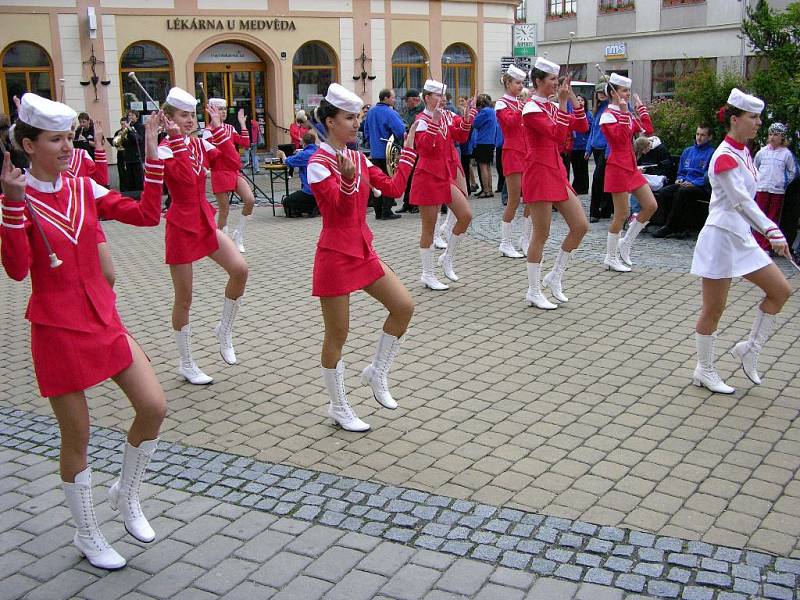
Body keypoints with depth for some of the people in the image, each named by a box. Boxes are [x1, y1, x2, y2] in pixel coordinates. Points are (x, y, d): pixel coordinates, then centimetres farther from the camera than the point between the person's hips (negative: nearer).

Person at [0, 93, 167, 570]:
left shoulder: (84, 189, 5)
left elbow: (146, 215, -1)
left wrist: (153, 158, -7)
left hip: (104, 319, 5)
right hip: (57, 330, -5)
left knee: (154, 407, -3)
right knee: (77, 439, 6)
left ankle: (127, 495, 24)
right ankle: (87, 535, 27)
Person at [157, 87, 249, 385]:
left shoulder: (201, 144, 6)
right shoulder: (164, 149, -11)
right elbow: (183, 176, -30)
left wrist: (218, 129, -7)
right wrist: (176, 138, -28)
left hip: (205, 221, 6)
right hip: (181, 226, -6)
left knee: (239, 269, -12)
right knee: (184, 298, 3)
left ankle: (224, 330, 12)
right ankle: (186, 365, 19)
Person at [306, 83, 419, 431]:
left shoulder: (358, 159, 9)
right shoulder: (318, 164, -14)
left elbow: (394, 188, 6)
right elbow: (343, 205, -24)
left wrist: (408, 149, 8)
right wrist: (349, 178, -43)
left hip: (362, 249, 8)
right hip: (335, 255, -8)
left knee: (404, 306, 2)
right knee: (337, 333, 3)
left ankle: (377, 373, 21)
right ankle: (338, 408, 18)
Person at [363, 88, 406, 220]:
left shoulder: (370, 112, 8)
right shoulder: (390, 113, -15)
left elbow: (366, 131, 17)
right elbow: (401, 131, -23)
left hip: (375, 153, 7)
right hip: (389, 153, -7)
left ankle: (378, 212, 15)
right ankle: (386, 212, -3)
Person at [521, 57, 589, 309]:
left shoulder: (552, 107, 14)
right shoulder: (532, 109, -12)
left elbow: (582, 127, 9)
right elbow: (557, 135, -23)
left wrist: (572, 98, 3)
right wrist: (563, 103, -20)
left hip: (557, 171, 9)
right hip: (539, 172, -9)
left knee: (581, 226, 5)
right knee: (541, 234, -3)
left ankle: (554, 278, 18)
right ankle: (534, 292, 9)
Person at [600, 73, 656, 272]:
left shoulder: (628, 114, 14)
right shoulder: (608, 115, -11)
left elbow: (648, 130, 10)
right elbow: (620, 138, -23)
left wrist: (640, 106, 13)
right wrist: (623, 114, -24)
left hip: (631, 166, 8)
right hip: (618, 168, -8)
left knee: (651, 205, 4)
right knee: (622, 214, -4)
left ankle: (626, 242, 16)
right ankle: (611, 257, 8)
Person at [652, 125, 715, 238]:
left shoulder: (712, 153, 0)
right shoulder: (687, 151, 22)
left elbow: (709, 177, -10)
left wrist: (693, 183, -19)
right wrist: (679, 179, 5)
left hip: (701, 187, -6)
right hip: (683, 184, 6)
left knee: (682, 191, -35)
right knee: (664, 191, -21)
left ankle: (670, 226, -28)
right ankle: (679, 225, -19)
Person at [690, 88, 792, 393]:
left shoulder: (743, 152, 10)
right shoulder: (725, 157, -17)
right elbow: (743, 202, -23)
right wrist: (773, 232, -28)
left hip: (742, 237, 9)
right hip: (721, 237, -9)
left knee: (781, 290, 7)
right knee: (714, 309, 1)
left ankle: (750, 348, 19)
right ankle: (704, 371, 15)